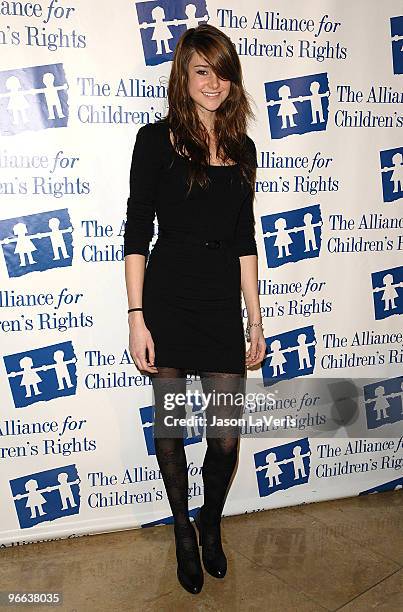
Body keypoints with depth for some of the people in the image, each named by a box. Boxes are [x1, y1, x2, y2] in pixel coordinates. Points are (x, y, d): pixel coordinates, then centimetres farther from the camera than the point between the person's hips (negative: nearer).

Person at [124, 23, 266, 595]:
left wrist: (255, 318, 9)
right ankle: (183, 528, 37)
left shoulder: (242, 148, 10)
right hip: (167, 297, -2)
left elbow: (245, 240, 11)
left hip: (223, 301, 3)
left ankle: (211, 521, 36)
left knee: (227, 437, 4)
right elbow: (137, 234, -3)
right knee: (170, 424, 10)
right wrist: (136, 318, -9)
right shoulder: (156, 139, -1)